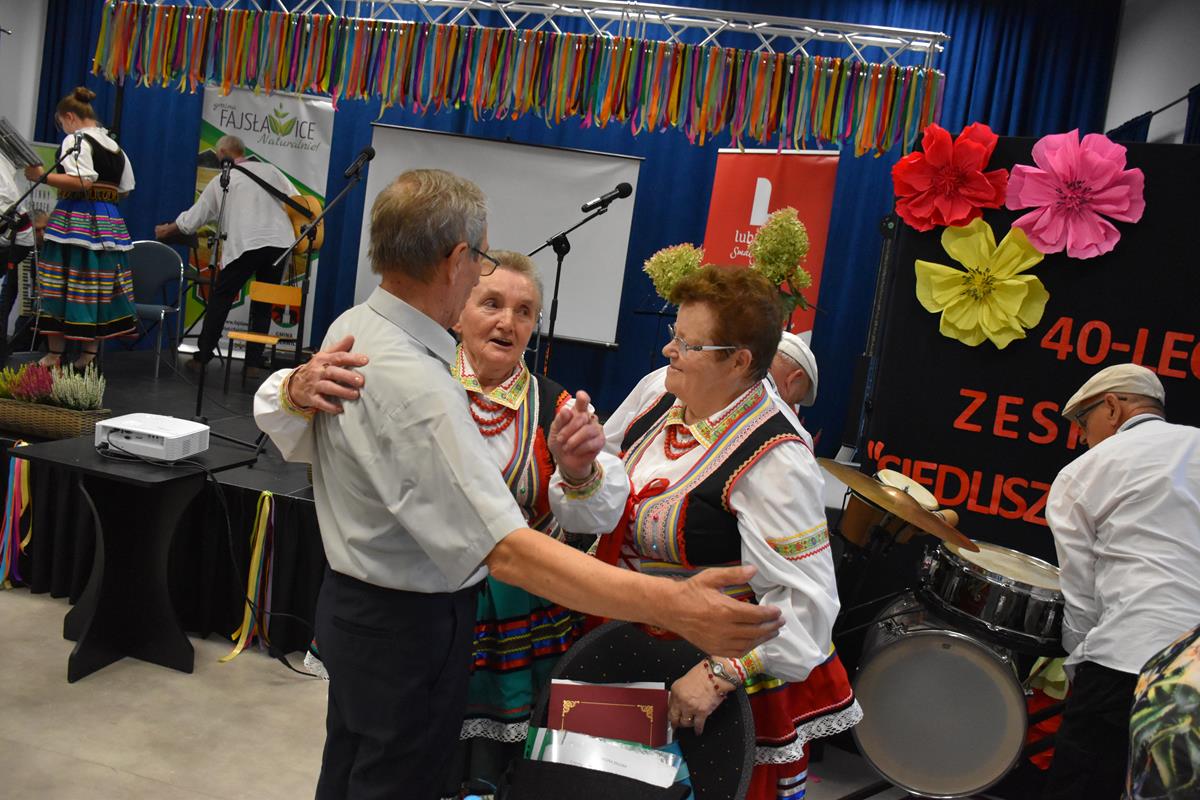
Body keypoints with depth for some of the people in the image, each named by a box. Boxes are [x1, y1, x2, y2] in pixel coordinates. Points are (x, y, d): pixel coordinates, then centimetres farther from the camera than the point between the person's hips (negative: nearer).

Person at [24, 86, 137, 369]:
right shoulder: (115, 147, 16)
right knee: (98, 287, 8)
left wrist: (42, 176, -13)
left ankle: (55, 354, 2)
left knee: (62, 286, -2)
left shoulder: (76, 140, -6)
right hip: (108, 222, 7)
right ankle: (89, 353, 13)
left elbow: (82, 181, -19)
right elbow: (125, 189, 18)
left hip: (75, 220, -7)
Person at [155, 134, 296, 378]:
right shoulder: (269, 170, 14)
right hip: (279, 242, 2)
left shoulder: (221, 181, 11)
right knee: (263, 304, 10)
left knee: (219, 300, 12)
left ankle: (202, 357, 14)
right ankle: (254, 362, 9)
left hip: (244, 245, -2)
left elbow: (192, 219, 17)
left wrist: (166, 231, 33)